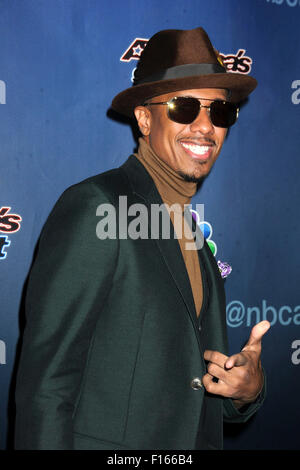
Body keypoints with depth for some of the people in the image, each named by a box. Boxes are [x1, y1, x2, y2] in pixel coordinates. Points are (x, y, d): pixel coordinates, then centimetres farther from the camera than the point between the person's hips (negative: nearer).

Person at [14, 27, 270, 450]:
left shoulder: (194, 240, 9)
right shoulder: (93, 205, -14)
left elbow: (192, 390, 12)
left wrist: (247, 387, -7)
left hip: (191, 445, 7)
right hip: (106, 444, -7)